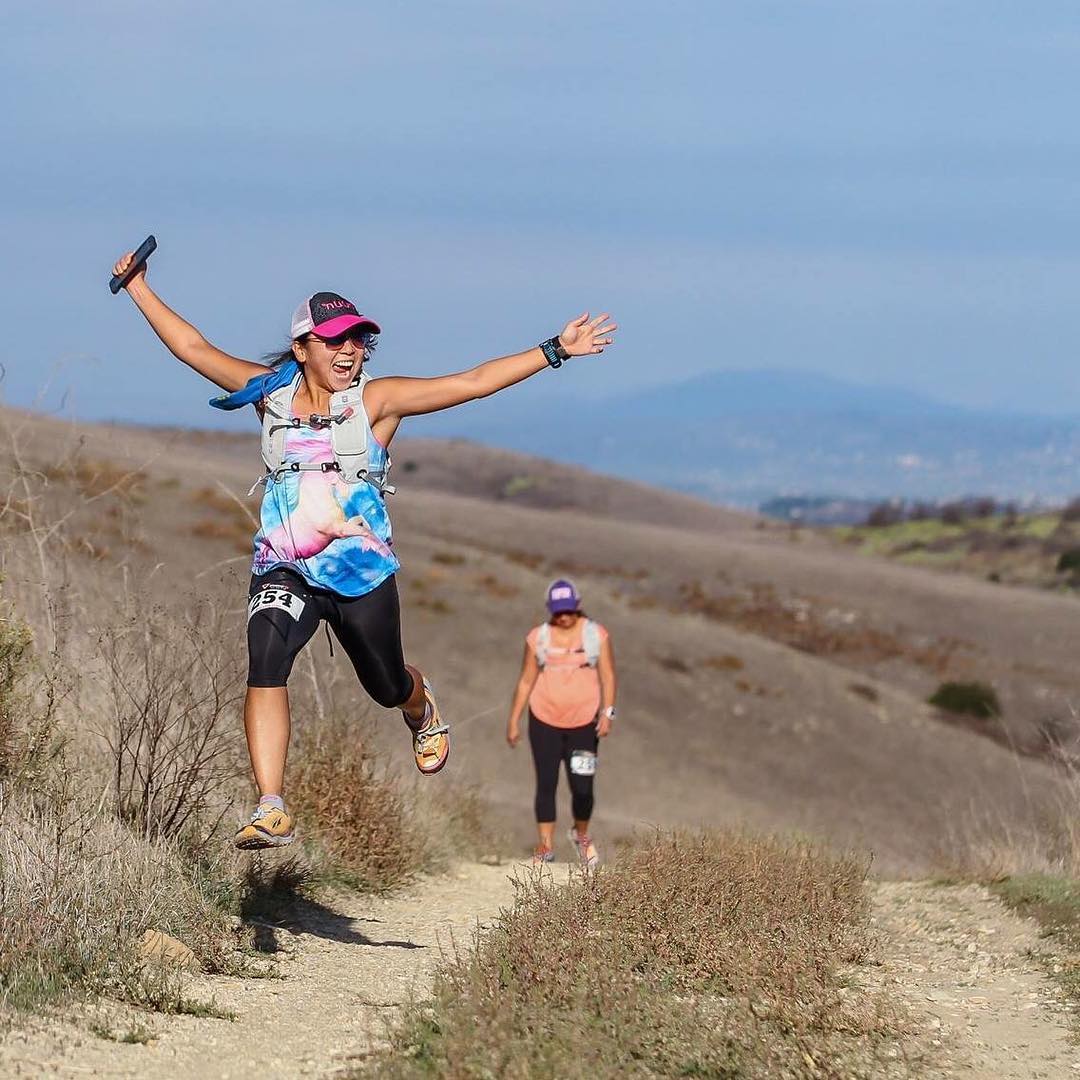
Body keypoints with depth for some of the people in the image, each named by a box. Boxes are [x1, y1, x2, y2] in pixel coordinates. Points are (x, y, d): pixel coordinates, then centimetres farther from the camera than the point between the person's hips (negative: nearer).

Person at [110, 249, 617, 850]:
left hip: (363, 568, 0)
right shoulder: (273, 392, 4)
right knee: (266, 663, -25)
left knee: (387, 687, 13)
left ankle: (424, 713, 54)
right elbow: (193, 348, 10)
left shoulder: (376, 400, -1)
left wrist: (555, 350, -7)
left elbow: (473, 383, -3)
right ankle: (272, 811, -28)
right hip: (284, 568, 0)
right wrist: (138, 288, 9)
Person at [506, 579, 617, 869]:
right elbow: (526, 681, 8)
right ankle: (545, 846, 7)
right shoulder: (538, 638, 3)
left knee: (582, 788, -3)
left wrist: (607, 712, -13)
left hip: (584, 723, -1)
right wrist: (513, 721, 7)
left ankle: (581, 835, 23)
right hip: (544, 722, 1)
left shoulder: (596, 635, 0)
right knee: (546, 785, 0)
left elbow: (608, 678, 0)